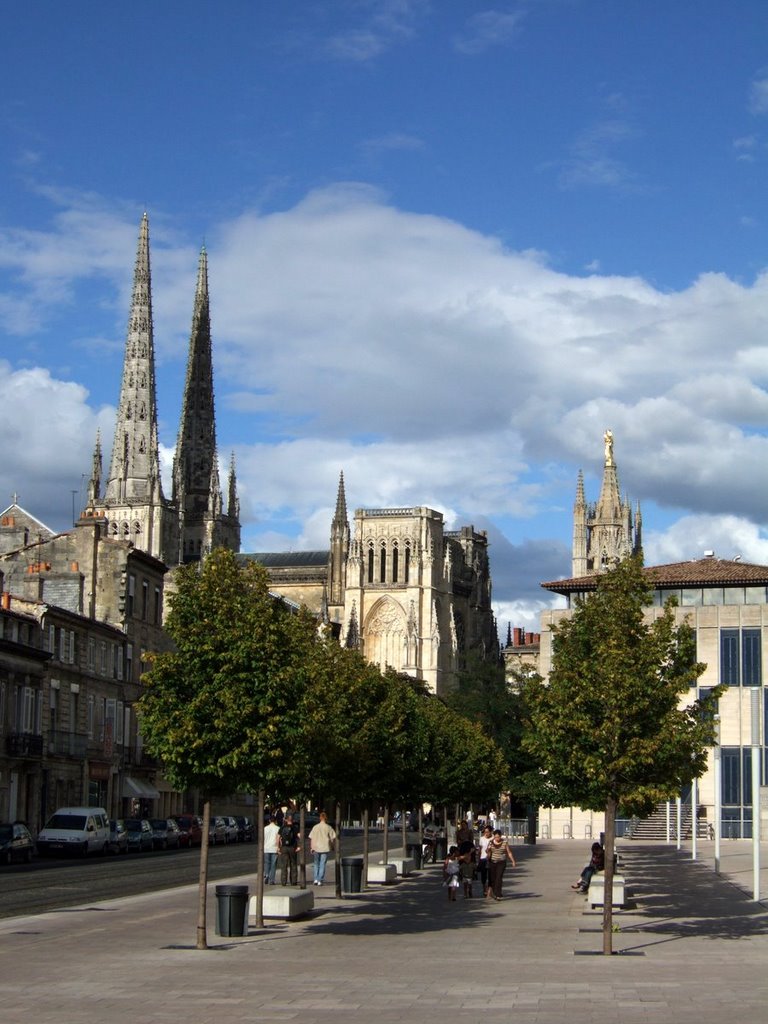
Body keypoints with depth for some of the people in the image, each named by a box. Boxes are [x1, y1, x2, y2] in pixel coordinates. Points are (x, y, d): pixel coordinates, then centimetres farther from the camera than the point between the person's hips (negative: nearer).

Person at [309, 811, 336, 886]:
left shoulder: (315, 827, -1)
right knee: (322, 865, 5)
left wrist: (311, 848, 4)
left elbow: (311, 838, -2)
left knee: (316, 864, 16)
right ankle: (320, 880, 3)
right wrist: (332, 846, 12)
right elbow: (333, 838, -4)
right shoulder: (328, 827, -4)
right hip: (325, 849, -1)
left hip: (316, 848, 1)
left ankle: (316, 879, 7)